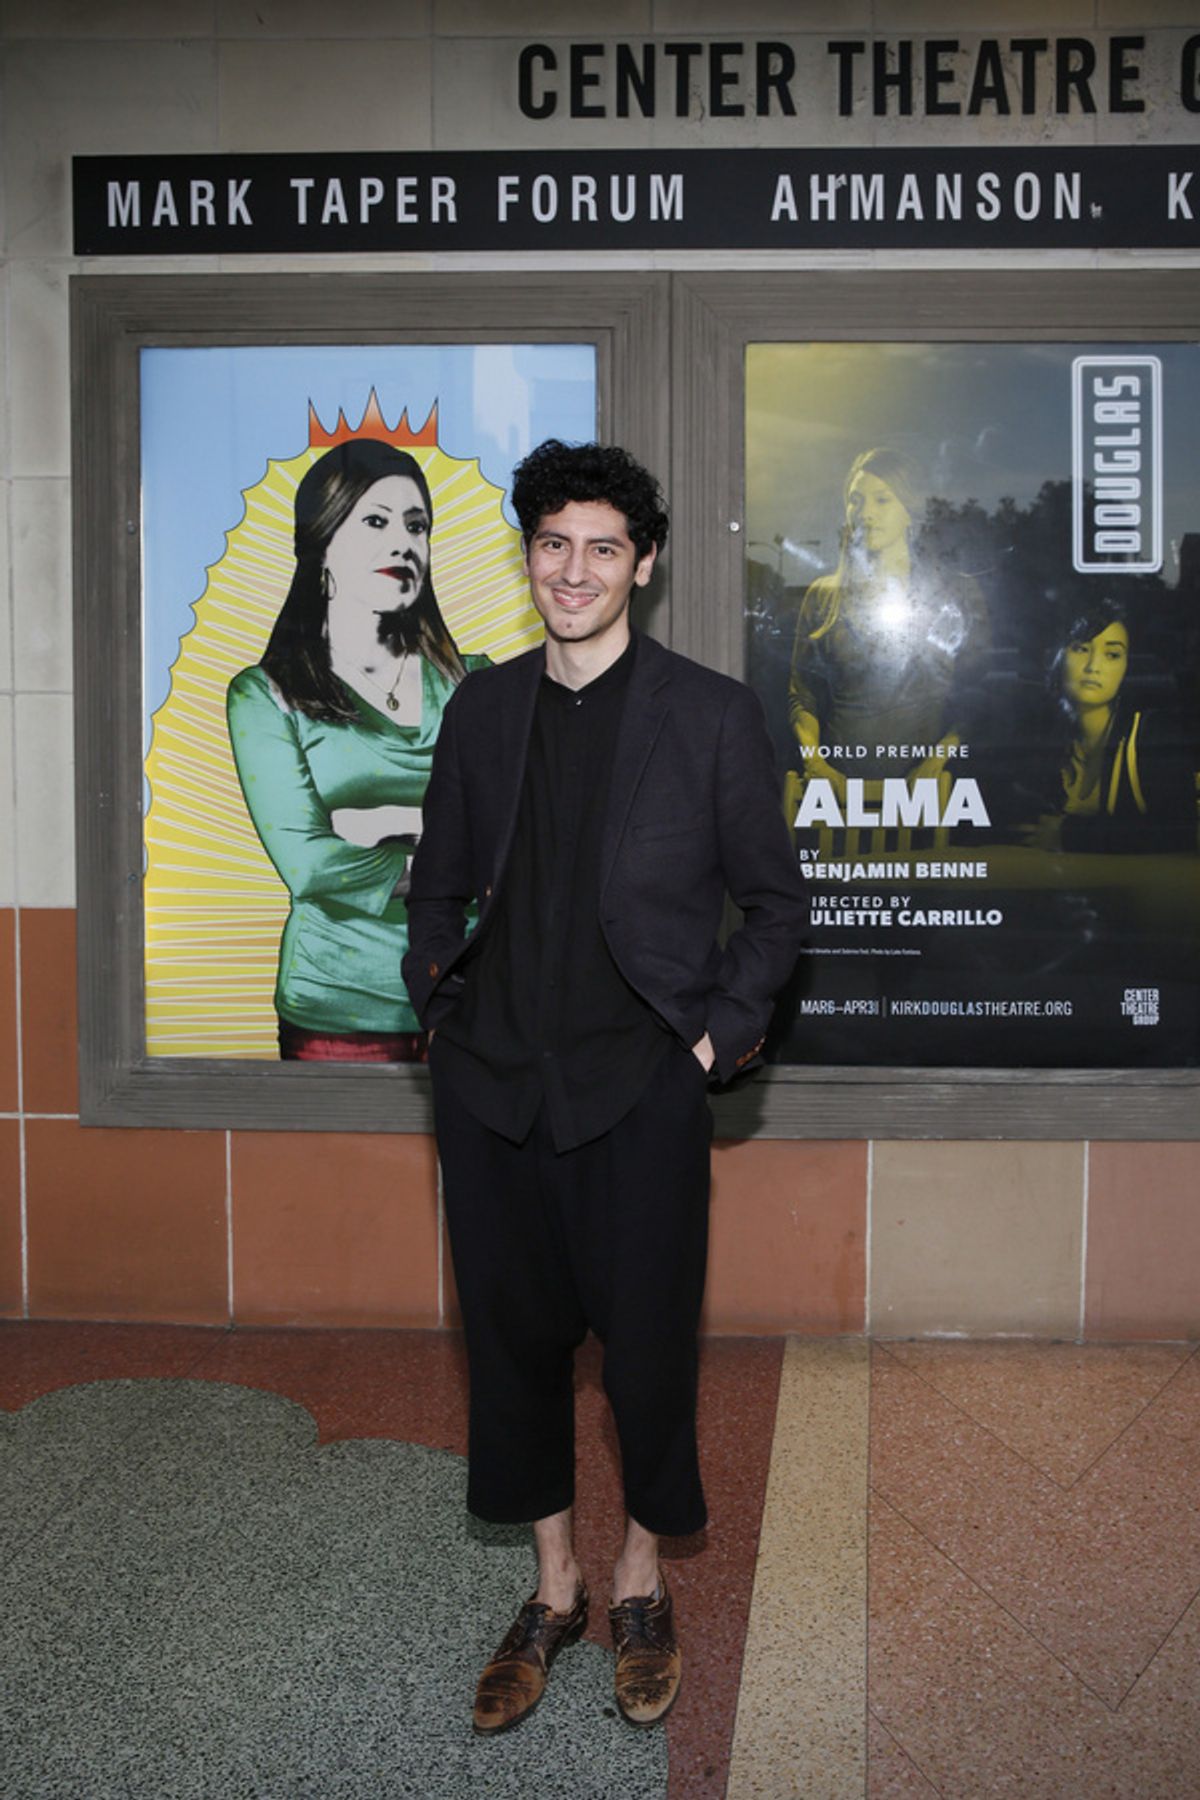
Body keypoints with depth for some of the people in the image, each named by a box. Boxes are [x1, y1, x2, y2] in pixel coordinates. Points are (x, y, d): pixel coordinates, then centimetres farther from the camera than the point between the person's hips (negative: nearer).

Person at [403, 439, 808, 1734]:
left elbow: (773, 900, 3)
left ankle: (640, 1584, 32)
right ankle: (553, 1591, 32)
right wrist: (439, 1006, 5)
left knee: (646, 1345, 6)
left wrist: (721, 1029, -6)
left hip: (640, 1088, -3)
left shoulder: (710, 715, -2)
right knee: (512, 1336, 12)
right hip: (492, 1082, 4)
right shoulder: (480, 710, 8)